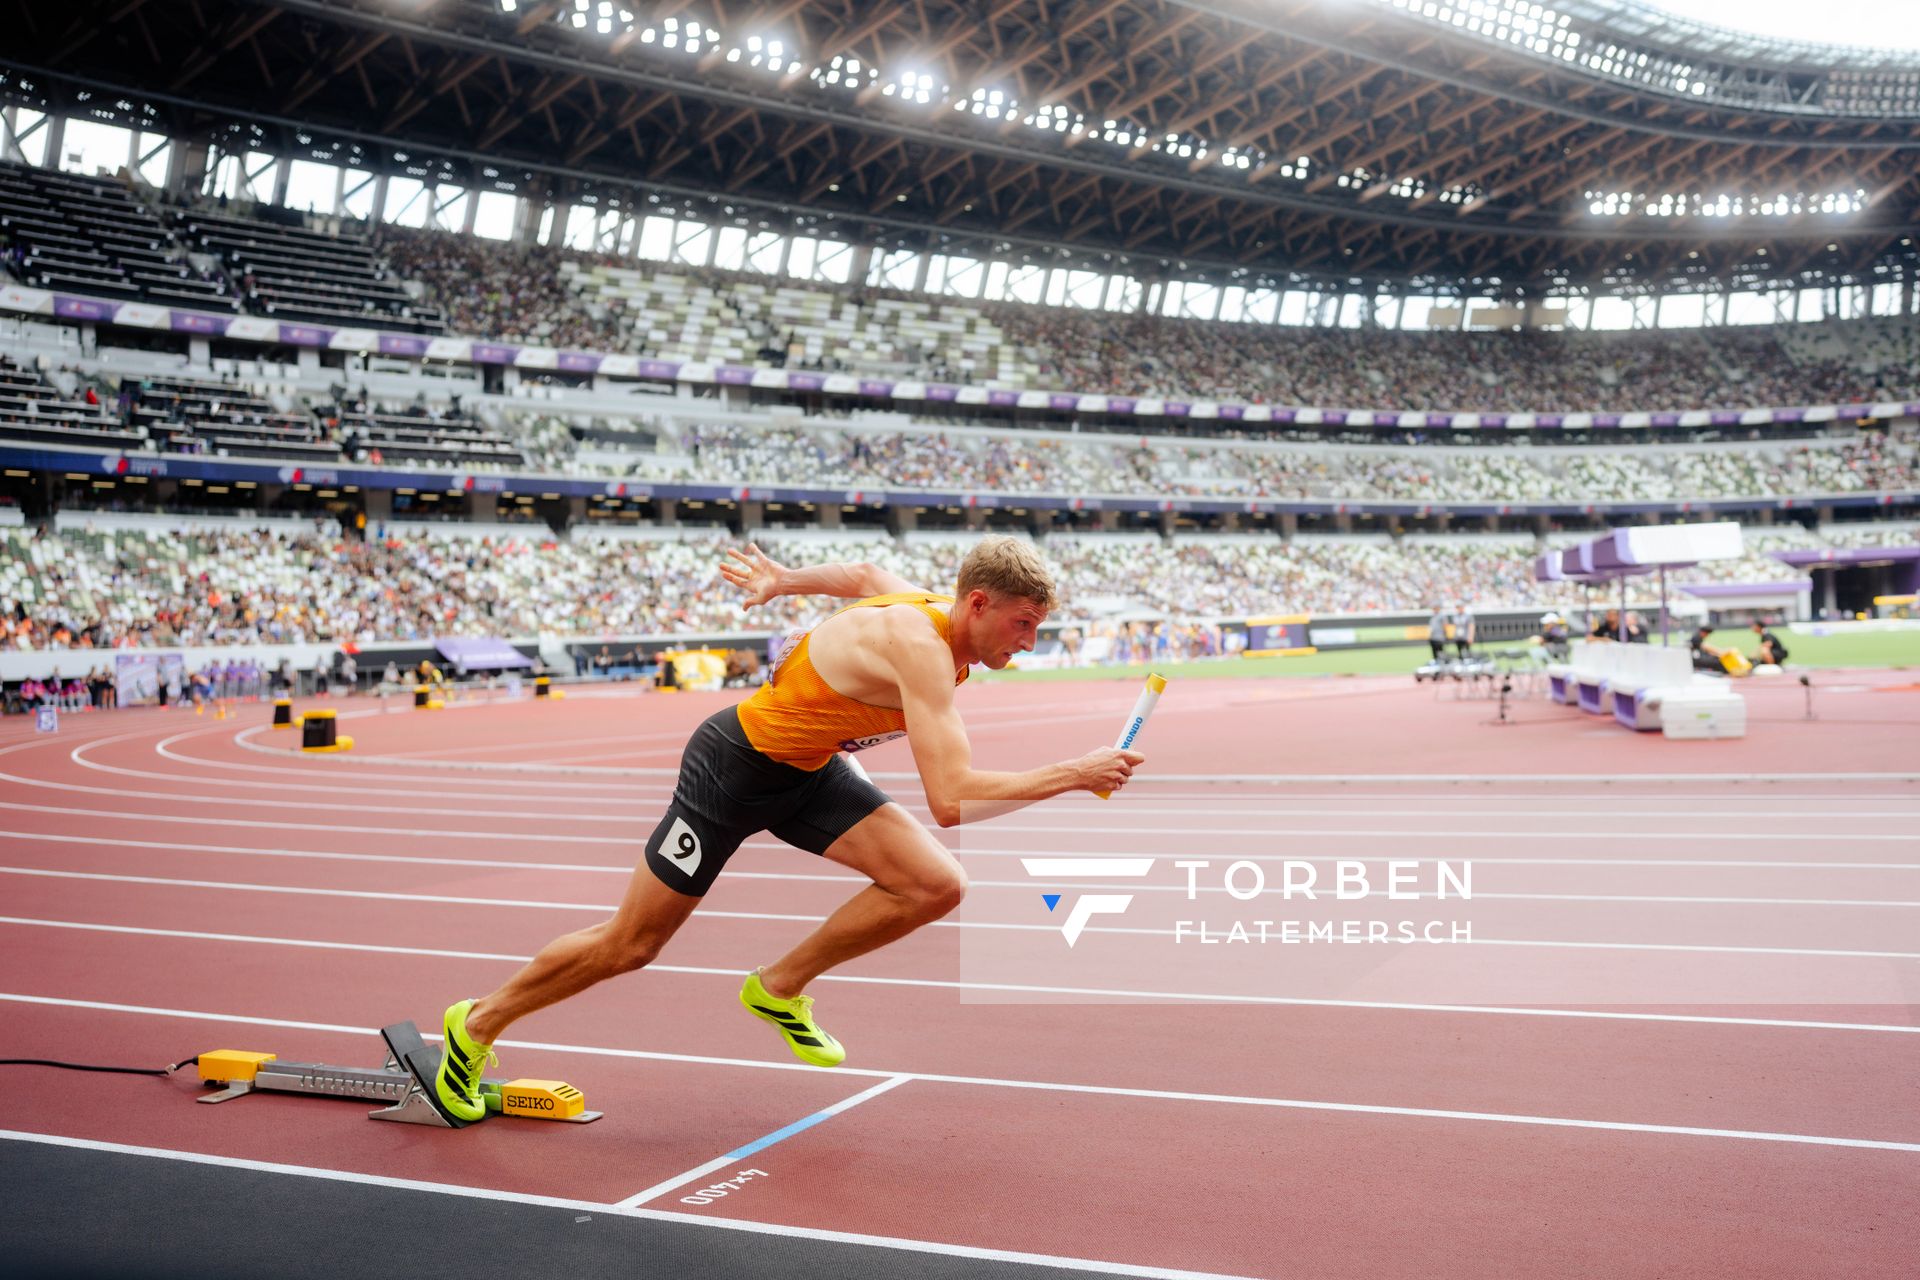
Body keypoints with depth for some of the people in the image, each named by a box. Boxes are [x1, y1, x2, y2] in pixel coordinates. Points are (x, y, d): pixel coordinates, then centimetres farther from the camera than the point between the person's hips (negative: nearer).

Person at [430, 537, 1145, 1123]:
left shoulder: (927, 609, -7)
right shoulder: (921, 645, -34)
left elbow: (864, 574, 16)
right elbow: (950, 801, -41)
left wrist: (783, 580, 28)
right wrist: (1070, 776, -35)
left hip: (808, 773, 8)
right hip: (735, 765, -8)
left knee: (937, 886, -12)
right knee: (629, 948, 5)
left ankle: (781, 989, 8)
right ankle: (478, 1024, 30)